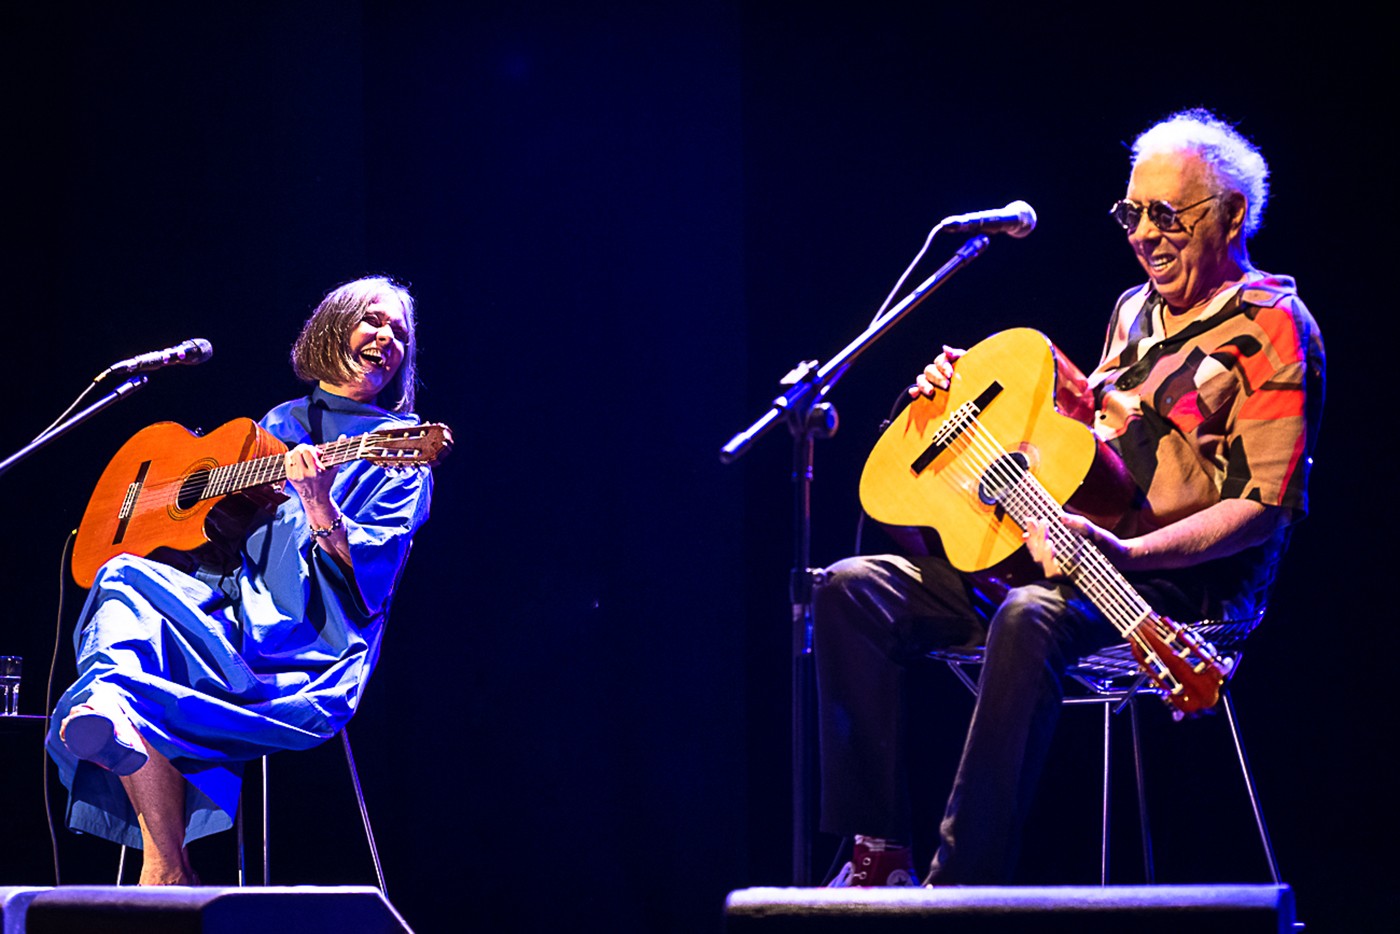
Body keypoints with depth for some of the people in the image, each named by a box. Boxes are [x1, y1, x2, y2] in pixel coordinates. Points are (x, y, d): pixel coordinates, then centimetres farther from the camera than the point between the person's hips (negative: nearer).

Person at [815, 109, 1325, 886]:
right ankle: (879, 856, -14)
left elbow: (1264, 504, -15)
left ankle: (962, 886, -39)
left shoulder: (1271, 329, -6)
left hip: (1181, 582, -9)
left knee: (1030, 618, -41)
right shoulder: (1135, 312, 20)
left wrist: (1124, 552, -28)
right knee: (853, 589, -8)